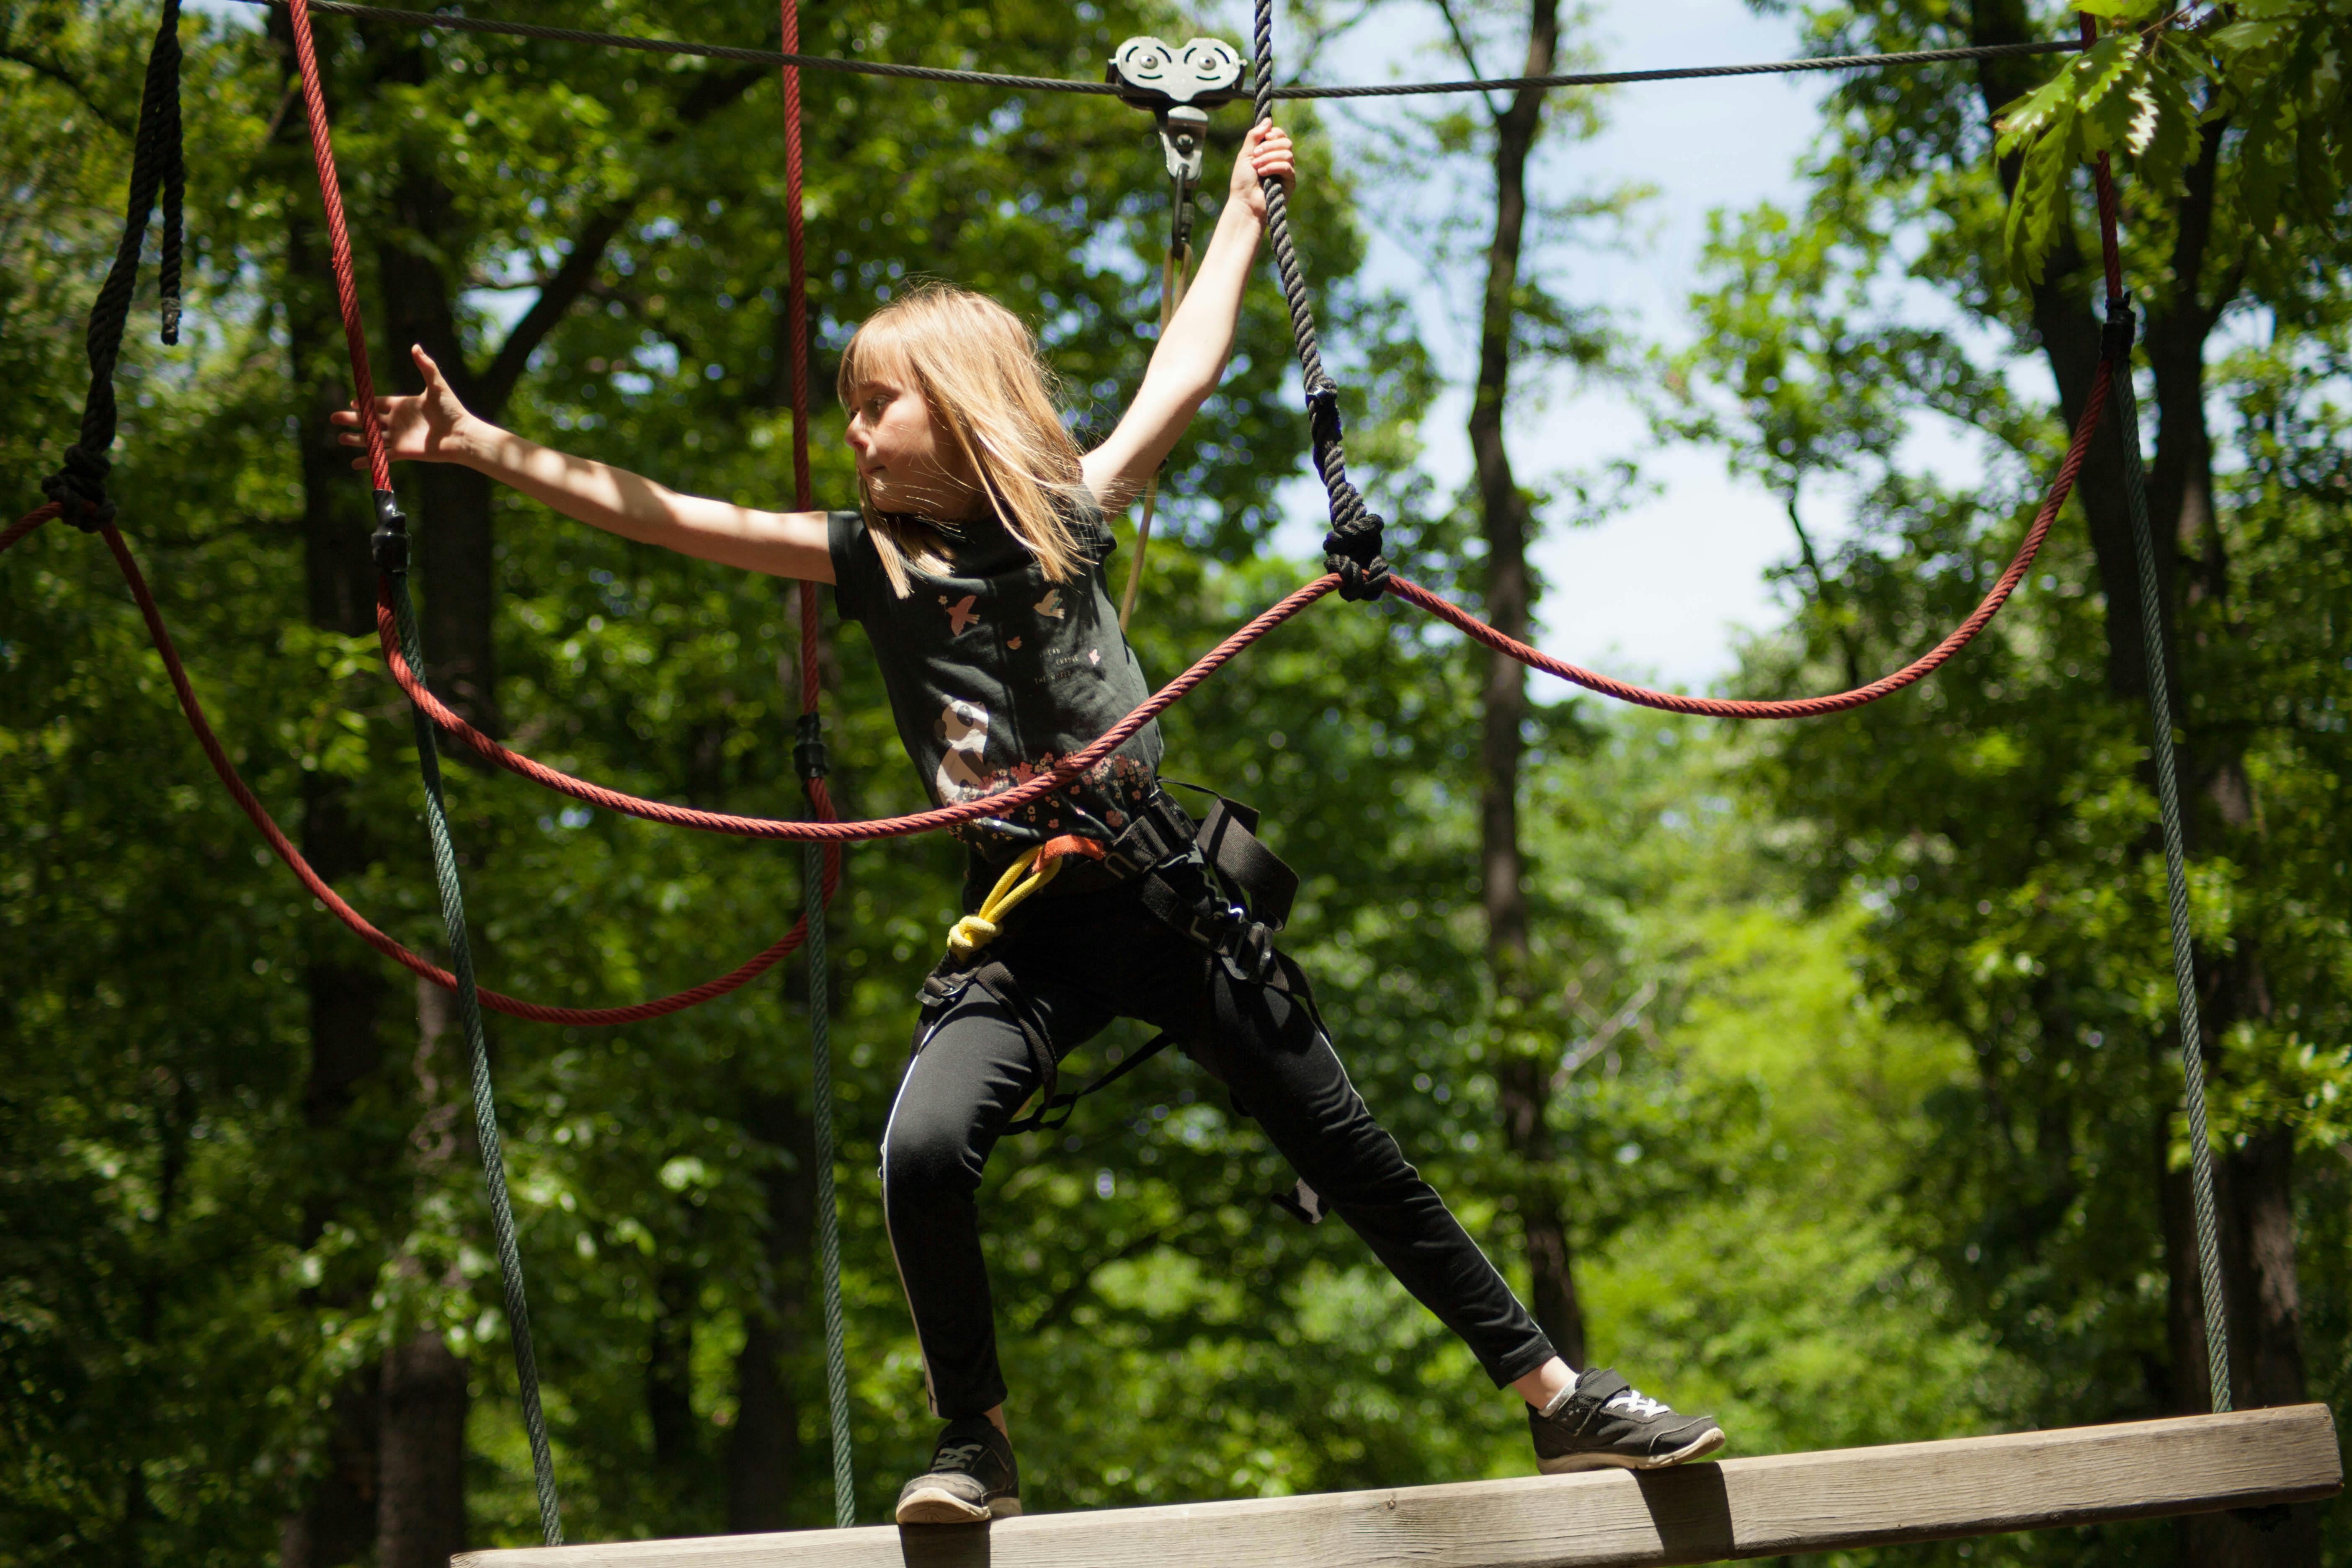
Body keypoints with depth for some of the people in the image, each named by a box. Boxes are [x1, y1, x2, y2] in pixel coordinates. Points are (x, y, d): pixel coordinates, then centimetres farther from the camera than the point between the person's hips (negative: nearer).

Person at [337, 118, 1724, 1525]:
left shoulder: (1068, 515, 5)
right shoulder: (871, 558, 3)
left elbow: (1185, 375, 17)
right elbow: (669, 518, -3)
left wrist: (1244, 211, 26)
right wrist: (482, 447, -9)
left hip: (1169, 904, 1)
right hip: (1024, 934, 0)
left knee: (1353, 1157, 6)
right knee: (924, 1148, -25)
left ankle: (1556, 1396, 16)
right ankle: (979, 1446, -5)